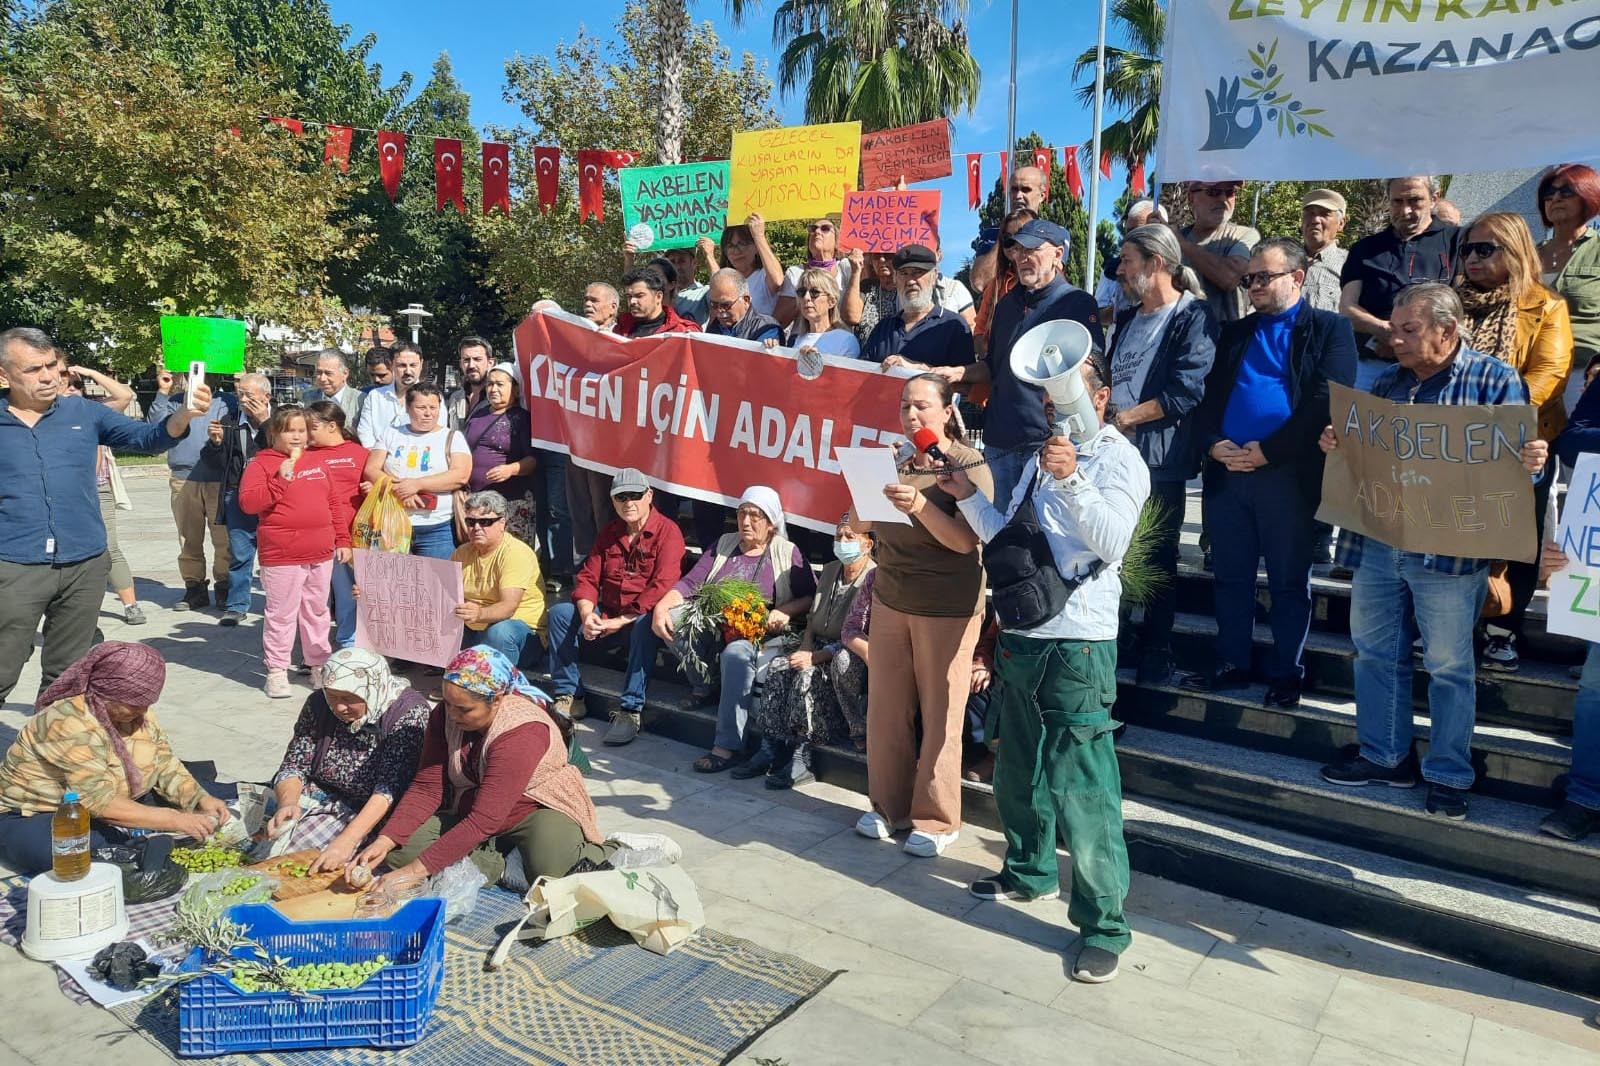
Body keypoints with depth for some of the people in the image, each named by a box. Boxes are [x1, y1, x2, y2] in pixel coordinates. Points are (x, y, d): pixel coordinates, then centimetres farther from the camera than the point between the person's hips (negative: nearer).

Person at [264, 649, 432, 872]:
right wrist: (287, 803, -25)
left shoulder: (410, 713, -20)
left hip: (379, 813, -5)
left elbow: (391, 787, -27)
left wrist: (346, 841, -37)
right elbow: (294, 766, -2)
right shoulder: (318, 704, -4)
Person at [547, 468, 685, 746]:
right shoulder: (610, 532, 10)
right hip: (606, 613, 6)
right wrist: (587, 615, -14)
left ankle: (630, 711, -34)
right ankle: (569, 697, -8)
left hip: (641, 617, -6)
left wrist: (621, 621, -24)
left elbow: (661, 587, -22)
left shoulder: (668, 532, -11)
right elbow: (588, 577, 6)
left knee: (646, 624, -38)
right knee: (560, 613, -11)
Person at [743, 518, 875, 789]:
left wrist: (816, 656, -20)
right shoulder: (830, 571, 15)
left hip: (848, 658, -7)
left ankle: (800, 761, -25)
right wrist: (806, 645, 0)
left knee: (808, 674, -31)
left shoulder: (872, 579, -12)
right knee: (778, 668, -18)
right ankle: (770, 750, -19)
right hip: (818, 648, 7)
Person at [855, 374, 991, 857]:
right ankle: (888, 805, 22)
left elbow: (965, 540, -16)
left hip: (947, 607, -5)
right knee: (886, 710, 7)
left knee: (939, 716, 1)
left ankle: (937, 820, 14)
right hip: (890, 599, 5)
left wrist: (919, 505, -30)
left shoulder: (970, 465, -6)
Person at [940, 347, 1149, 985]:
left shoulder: (1118, 459, -8)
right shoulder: (1041, 459, 18)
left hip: (1077, 644, -8)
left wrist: (1072, 479, -37)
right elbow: (1006, 538, 20)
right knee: (1016, 772, 20)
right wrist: (967, 495, 8)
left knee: (1082, 788, -6)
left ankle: (1103, 926, 8)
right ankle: (1030, 873, 41)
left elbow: (1112, 540, -25)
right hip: (1020, 635, 9)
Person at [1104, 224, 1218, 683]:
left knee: (1158, 560, 3)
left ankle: (1155, 654, 15)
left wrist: (1125, 418, -13)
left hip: (1158, 461, -7)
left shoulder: (1194, 316, -6)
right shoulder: (1127, 319, 18)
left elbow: (1185, 393, -16)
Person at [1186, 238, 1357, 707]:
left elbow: (1326, 402, -10)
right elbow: (1208, 397, 14)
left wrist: (1268, 452, -16)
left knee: (1289, 581, 4)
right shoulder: (1234, 333, 18)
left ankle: (1287, 673, 15)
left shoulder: (1330, 329, 2)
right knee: (1230, 576, 11)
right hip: (1227, 471, 5)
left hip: (1288, 474, -5)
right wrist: (1213, 444, -5)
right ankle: (1231, 663, 22)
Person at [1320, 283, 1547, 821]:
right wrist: (1336, 445, -2)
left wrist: (1531, 462, -27)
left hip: (1449, 552, -5)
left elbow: (1519, 456, -4)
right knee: (1376, 654, 13)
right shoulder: (1387, 382, 12)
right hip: (1375, 544, 6)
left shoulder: (1495, 380, -4)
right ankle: (1384, 756, 28)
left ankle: (1448, 775, 18)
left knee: (1449, 666, 4)